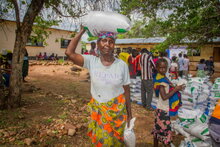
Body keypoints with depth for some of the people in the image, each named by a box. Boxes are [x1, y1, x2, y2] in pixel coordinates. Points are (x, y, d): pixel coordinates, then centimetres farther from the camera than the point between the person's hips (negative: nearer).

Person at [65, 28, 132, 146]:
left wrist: (129, 113, 1)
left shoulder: (122, 65, -11)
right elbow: (69, 53, -21)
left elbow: (126, 90, -4)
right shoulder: (91, 61, -9)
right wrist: (82, 31, -16)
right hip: (97, 110, 1)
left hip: (117, 110, 0)